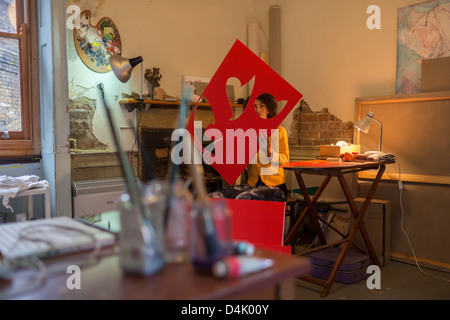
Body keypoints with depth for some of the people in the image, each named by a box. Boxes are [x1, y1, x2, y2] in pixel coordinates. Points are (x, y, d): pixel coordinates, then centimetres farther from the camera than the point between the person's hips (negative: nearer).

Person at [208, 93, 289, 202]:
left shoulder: (279, 131, 4)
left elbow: (285, 160, -4)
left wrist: (270, 152, -23)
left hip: (274, 185, -4)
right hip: (252, 184, 4)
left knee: (242, 198, -35)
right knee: (212, 197, -18)